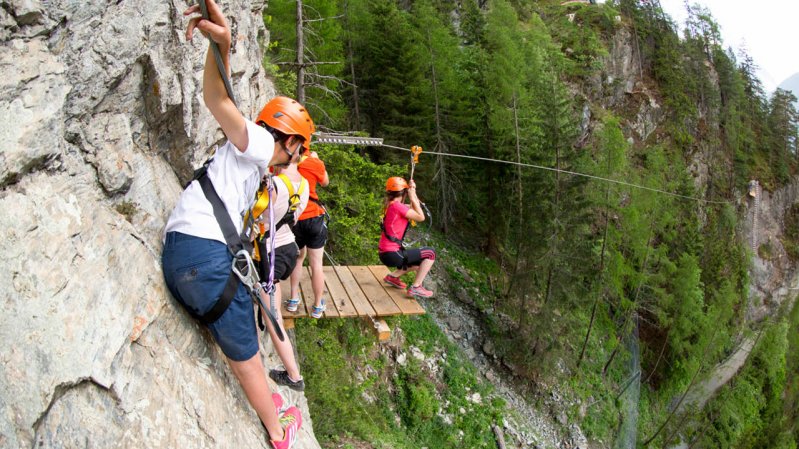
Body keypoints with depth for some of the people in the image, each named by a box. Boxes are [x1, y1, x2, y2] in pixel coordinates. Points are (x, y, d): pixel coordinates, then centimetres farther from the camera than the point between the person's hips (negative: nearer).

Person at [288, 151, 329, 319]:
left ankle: (294, 299, 27)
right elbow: (325, 182, 8)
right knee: (316, 264, 6)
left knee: (298, 258, 24)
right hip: (313, 218, -3)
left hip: (291, 220, 3)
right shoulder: (314, 163, -11)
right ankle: (318, 306, 13)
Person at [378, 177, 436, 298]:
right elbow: (421, 217, -12)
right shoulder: (397, 206, -17)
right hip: (392, 254, -10)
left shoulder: (391, 205, 11)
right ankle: (415, 288, -3)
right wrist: (412, 197, -7)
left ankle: (393, 276, 20)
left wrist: (413, 192, 10)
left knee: (422, 260, 26)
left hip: (386, 253, 10)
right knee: (430, 253, -2)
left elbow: (416, 209, 21)